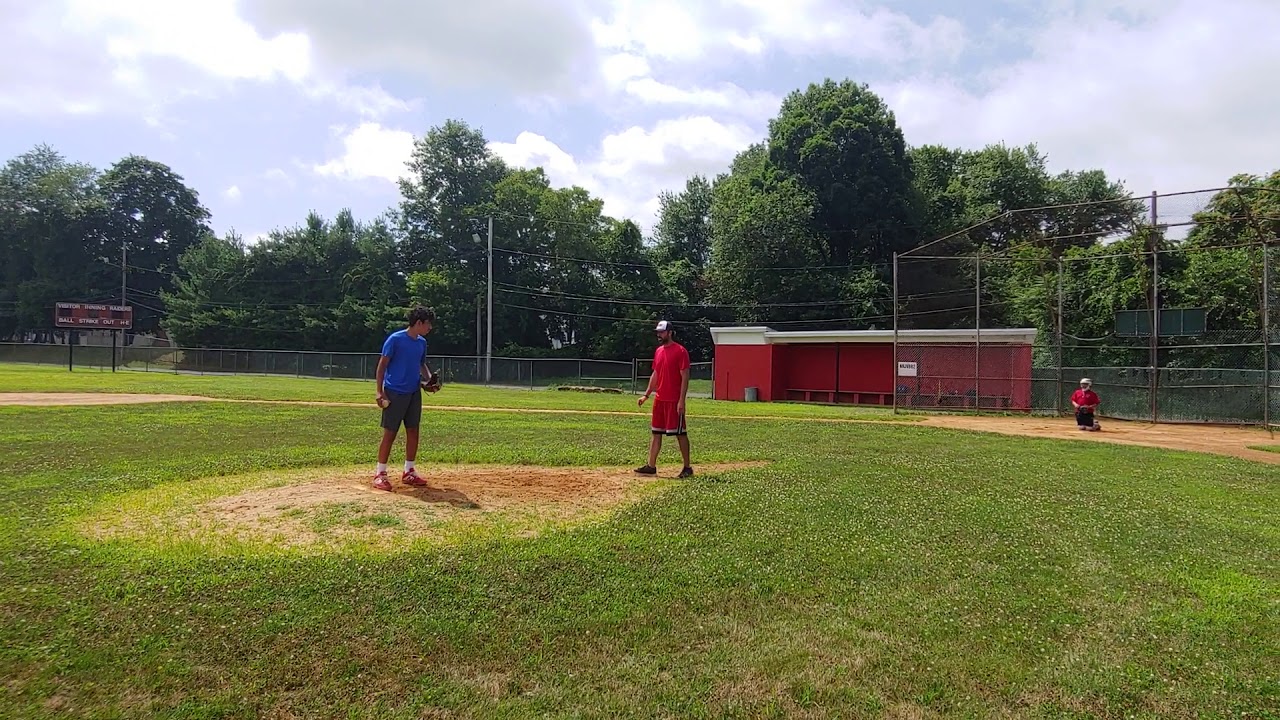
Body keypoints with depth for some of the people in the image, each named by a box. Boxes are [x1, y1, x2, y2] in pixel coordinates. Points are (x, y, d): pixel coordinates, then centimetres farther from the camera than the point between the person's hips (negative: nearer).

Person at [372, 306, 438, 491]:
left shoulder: (422, 342, 9)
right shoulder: (395, 339, -11)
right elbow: (382, 364, -10)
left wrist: (430, 378, 3)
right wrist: (379, 391, -14)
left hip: (414, 393, 7)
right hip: (394, 393, -7)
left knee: (413, 431, 9)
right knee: (390, 434, -3)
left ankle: (409, 471, 20)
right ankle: (380, 474, 6)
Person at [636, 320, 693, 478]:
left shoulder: (680, 351, -11)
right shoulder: (658, 351, 13)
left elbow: (685, 377, -14)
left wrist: (681, 400, -18)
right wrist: (647, 394, 15)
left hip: (674, 401, -8)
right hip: (659, 399, 8)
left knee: (680, 433, -1)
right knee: (656, 432, 10)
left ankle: (687, 467, 8)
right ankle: (651, 466, 15)